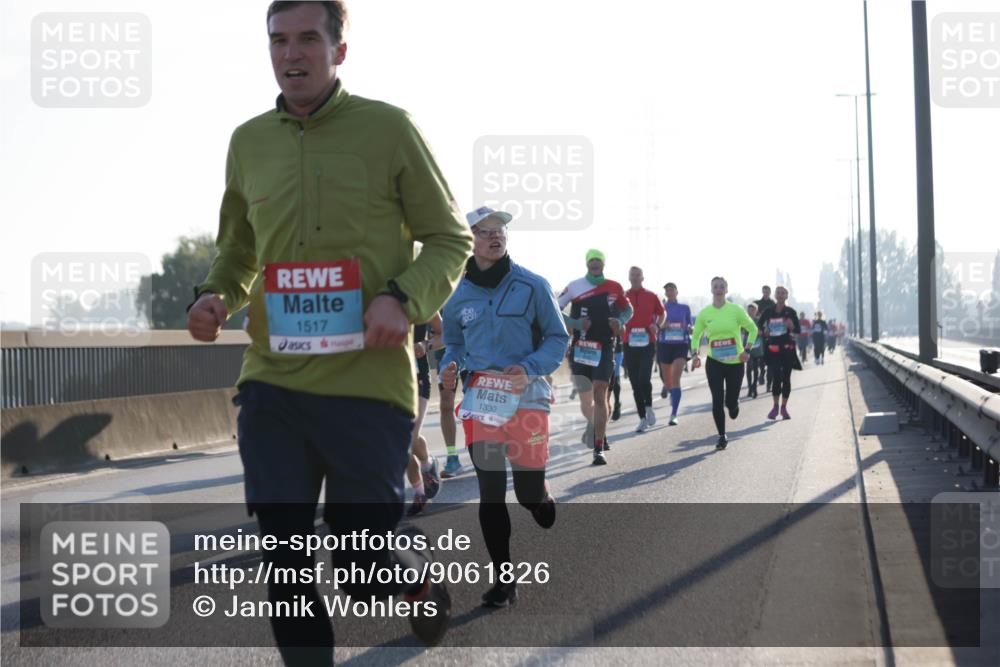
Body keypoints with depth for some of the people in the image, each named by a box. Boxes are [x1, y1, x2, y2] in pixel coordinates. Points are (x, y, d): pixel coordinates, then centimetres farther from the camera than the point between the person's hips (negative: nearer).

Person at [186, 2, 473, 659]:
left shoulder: (387, 128, -2)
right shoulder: (249, 142, 10)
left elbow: (450, 239, 2)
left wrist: (403, 299, -17)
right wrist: (215, 295, 0)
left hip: (370, 384, -3)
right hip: (273, 384, 4)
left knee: (367, 574, 2)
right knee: (284, 567, 3)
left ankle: (419, 568, 37)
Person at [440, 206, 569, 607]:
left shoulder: (532, 286, -3)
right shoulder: (458, 295, 6)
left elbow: (558, 338, 1)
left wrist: (530, 368, -15)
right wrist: (449, 366, -1)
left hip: (526, 396, -2)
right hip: (480, 396, 2)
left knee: (529, 492, -1)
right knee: (490, 492, 0)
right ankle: (504, 580, 10)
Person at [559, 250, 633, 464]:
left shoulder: (614, 288, 4)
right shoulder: (575, 287, -1)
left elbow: (628, 310, 19)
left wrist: (619, 322, -3)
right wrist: (576, 323, -12)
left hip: (605, 348, 0)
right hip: (581, 347, 1)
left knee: (600, 396, -9)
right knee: (585, 397, 6)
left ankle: (599, 449, -8)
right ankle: (593, 426, 38)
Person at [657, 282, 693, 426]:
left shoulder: (684, 308, 7)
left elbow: (691, 326, 15)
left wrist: (689, 328, -8)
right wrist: (661, 325, -16)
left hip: (681, 345, -1)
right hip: (664, 345, 1)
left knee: (676, 378, -17)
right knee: (667, 380, 10)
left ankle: (674, 414, -18)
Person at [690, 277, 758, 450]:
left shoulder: (736, 310, -5)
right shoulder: (705, 313, -1)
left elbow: (753, 329, 6)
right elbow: (696, 336, 11)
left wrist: (747, 350, -4)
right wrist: (695, 354, -4)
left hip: (735, 362, -1)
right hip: (714, 362, 1)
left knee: (731, 402, 3)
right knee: (717, 401, -6)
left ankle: (734, 404, 42)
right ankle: (722, 436, 9)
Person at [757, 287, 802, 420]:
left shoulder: (790, 312, 1)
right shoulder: (768, 312, 4)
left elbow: (799, 330, 1)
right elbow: (759, 325, 17)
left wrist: (792, 326, -19)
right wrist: (764, 332, -2)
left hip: (787, 348, 0)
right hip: (773, 348, 0)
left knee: (786, 378, 5)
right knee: (776, 377, -8)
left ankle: (784, 407, 15)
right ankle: (775, 406, 6)